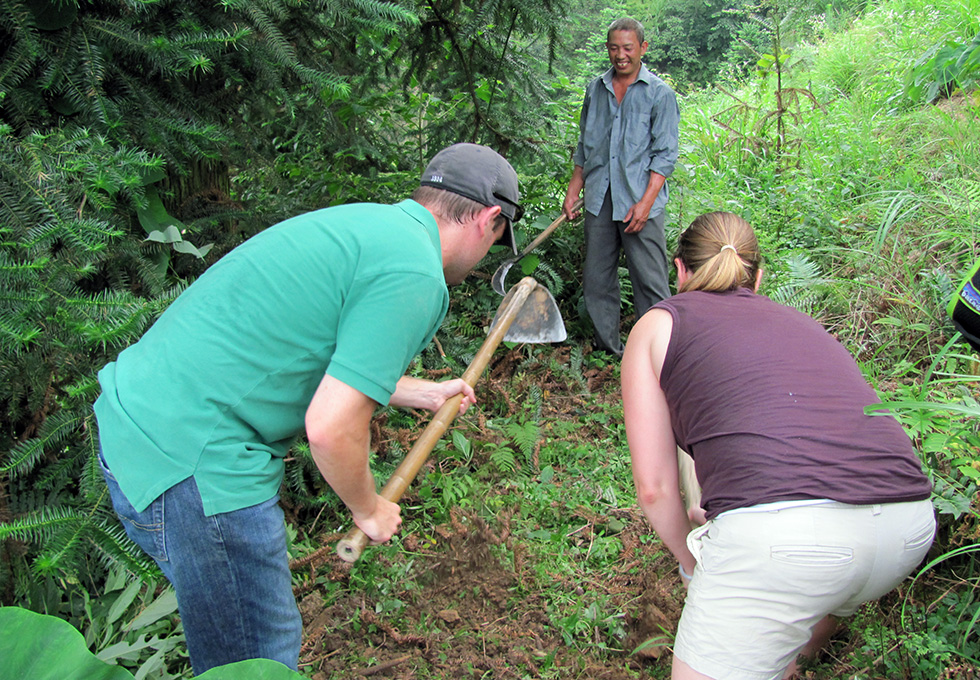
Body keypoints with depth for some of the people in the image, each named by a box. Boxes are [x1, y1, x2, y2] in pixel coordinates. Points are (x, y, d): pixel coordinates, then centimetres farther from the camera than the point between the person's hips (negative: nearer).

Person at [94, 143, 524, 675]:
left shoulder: (367, 222, 11)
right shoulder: (415, 276, -18)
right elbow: (331, 428, -22)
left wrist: (425, 393, 34)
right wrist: (369, 510, -2)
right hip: (194, 465, -9)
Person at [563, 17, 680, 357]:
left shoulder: (659, 93, 0)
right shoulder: (595, 90, 14)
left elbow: (665, 154, -5)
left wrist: (645, 203, -14)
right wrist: (573, 190, 13)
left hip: (640, 203, -5)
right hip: (599, 201, 5)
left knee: (650, 281, -5)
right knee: (597, 278, 8)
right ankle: (608, 347, 21)